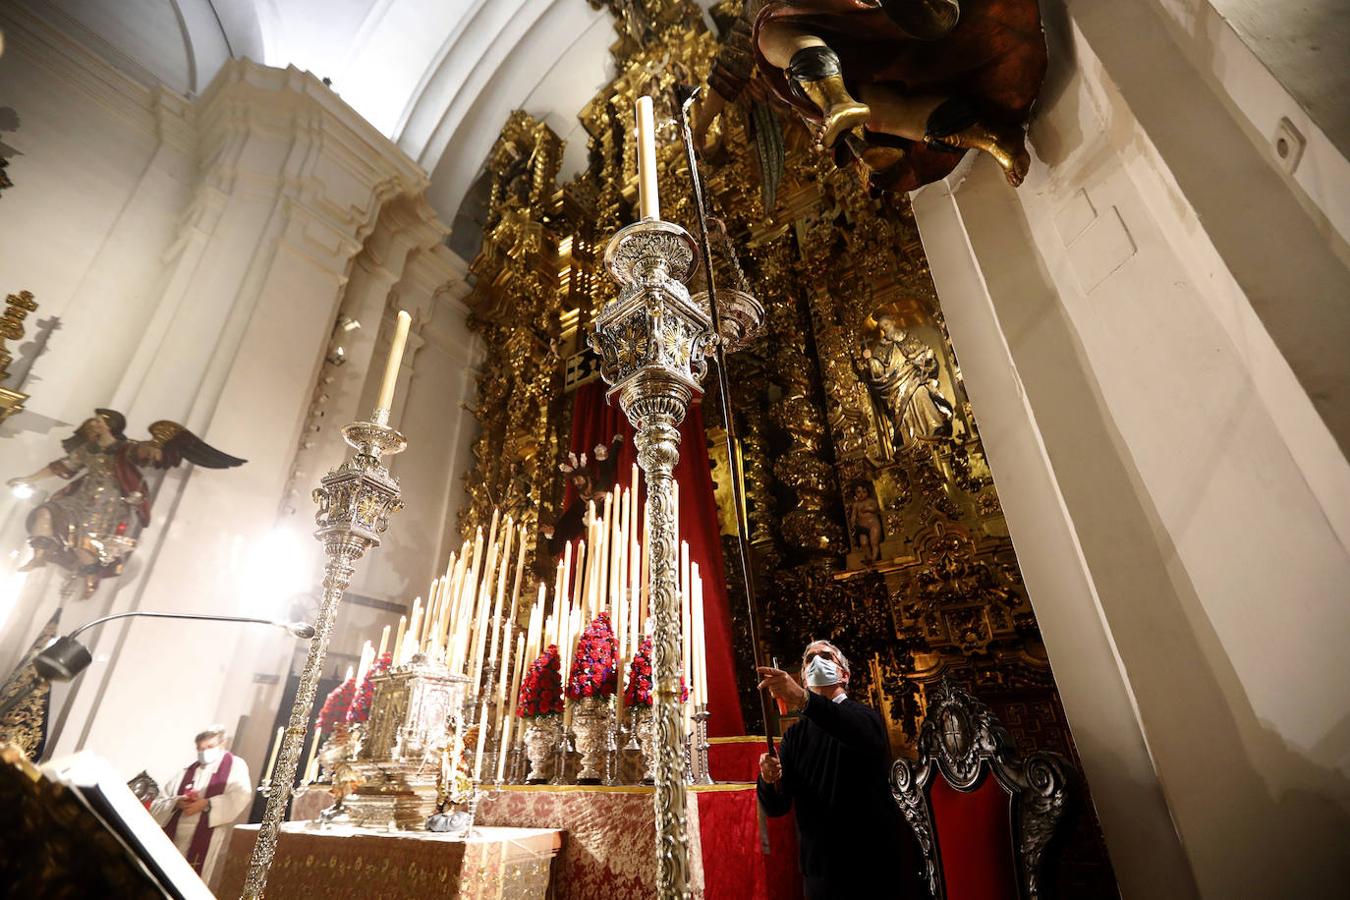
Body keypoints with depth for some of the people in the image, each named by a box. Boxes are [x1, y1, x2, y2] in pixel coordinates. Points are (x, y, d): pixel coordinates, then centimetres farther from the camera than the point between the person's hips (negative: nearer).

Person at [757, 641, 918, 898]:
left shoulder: (862, 714, -6)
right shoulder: (794, 735, 6)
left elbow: (867, 736, -32)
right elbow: (776, 807, -1)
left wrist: (804, 700, -48)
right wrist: (769, 780, -26)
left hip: (879, 860, -3)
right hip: (822, 868, 3)